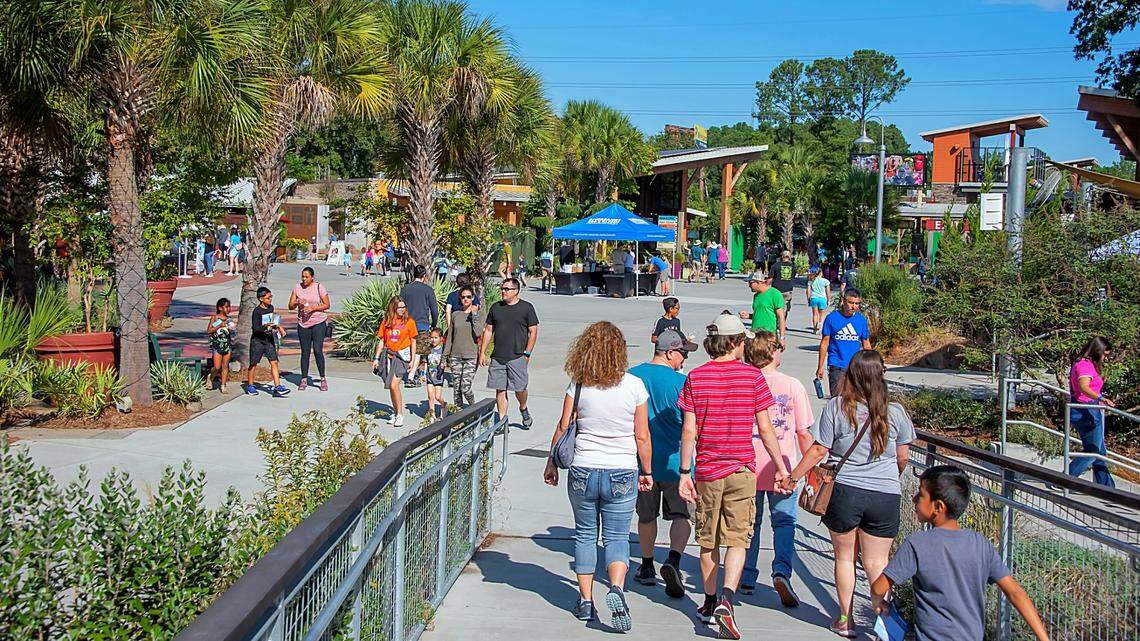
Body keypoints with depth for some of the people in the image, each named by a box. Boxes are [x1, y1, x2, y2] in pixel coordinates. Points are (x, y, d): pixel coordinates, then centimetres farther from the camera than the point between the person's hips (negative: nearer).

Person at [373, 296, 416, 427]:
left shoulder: (409, 321, -2)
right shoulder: (386, 322, 5)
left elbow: (413, 341, 3)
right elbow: (381, 341, 10)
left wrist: (413, 359, 1)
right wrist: (376, 358, 6)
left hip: (402, 355, -4)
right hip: (388, 356, 4)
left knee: (394, 385, -14)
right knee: (391, 386, 10)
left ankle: (400, 415, -5)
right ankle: (395, 413, 23)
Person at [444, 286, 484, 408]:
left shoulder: (478, 314, 1)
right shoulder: (455, 315, 9)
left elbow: (478, 333, -14)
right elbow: (449, 337, 14)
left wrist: (474, 315, -13)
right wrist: (445, 356, 11)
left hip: (471, 356, -3)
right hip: (455, 356, 3)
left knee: (465, 388, -11)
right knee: (457, 388, 5)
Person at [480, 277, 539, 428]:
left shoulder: (526, 307, 0)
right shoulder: (496, 307, 11)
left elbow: (533, 332, 0)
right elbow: (488, 331, 15)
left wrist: (527, 353, -6)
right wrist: (482, 352, 10)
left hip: (517, 357, -3)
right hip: (497, 357, 4)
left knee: (520, 389, -3)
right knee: (500, 390, 4)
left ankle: (523, 409, 28)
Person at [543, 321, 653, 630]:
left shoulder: (578, 384, -5)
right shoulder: (634, 385, -6)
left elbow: (563, 428, 0)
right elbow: (642, 437, -2)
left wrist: (551, 463, 13)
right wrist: (646, 471, 10)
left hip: (583, 472, 1)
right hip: (622, 473, -1)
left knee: (585, 534, 15)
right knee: (617, 537, 8)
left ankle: (585, 601, 17)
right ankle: (616, 588, -15)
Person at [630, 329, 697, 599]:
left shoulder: (632, 377, 0)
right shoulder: (681, 381, -12)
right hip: (675, 461, -4)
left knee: (647, 516, 18)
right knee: (681, 515, 5)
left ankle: (647, 567, 29)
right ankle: (673, 560, -16)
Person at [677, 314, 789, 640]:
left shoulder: (695, 377, -2)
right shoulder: (753, 376, -4)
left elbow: (688, 430, -5)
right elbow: (765, 429, -3)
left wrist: (684, 472, 1)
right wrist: (781, 467, 6)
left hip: (707, 470, 1)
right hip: (742, 469, -1)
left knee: (708, 542, 14)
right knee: (737, 540, 3)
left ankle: (709, 603, 24)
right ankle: (726, 599, -15)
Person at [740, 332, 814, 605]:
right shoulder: (792, 386, -7)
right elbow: (804, 433, -4)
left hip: (748, 469, 2)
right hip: (783, 469, -2)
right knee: (784, 522, 8)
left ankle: (747, 578, 22)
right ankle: (781, 571, -13)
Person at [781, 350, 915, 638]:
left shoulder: (836, 407, -9)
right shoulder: (895, 411, -3)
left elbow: (819, 450, -6)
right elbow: (903, 456, 7)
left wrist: (792, 477, 6)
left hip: (844, 491, -1)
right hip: (885, 495, 1)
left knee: (844, 556, 15)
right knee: (876, 562, 10)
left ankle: (846, 620, 22)